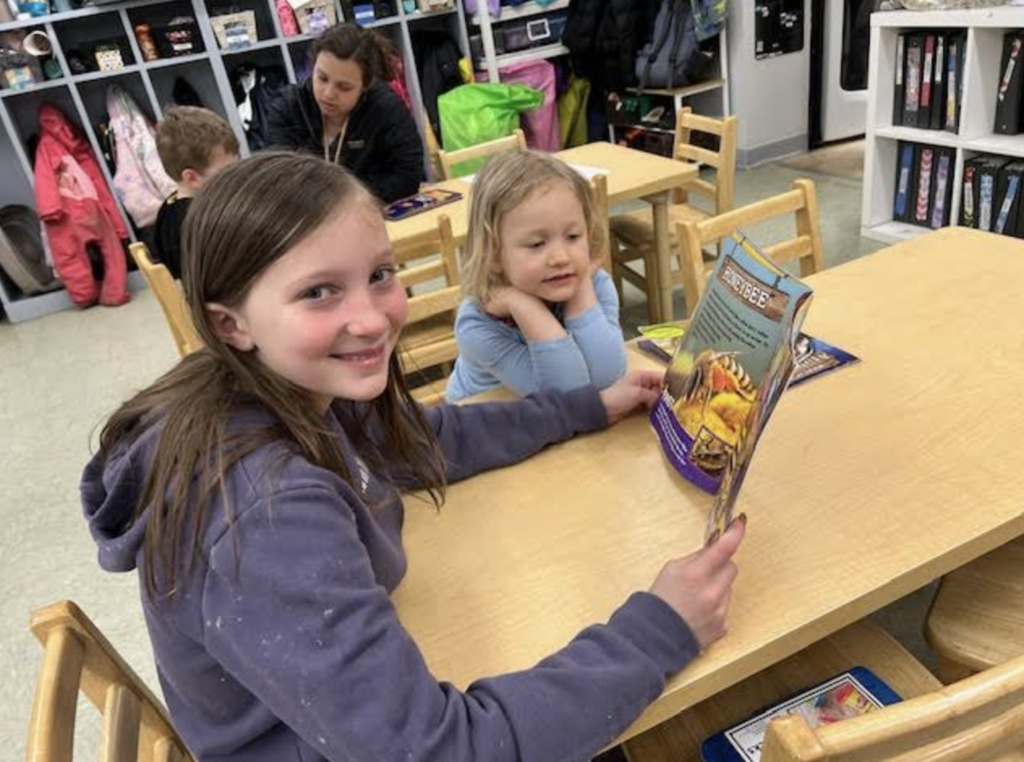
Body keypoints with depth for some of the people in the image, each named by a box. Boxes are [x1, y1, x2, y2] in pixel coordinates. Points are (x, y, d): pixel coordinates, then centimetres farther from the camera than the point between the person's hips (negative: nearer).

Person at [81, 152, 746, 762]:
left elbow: (427, 443, 5)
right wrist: (657, 631, -30)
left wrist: (594, 406, 6)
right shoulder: (273, 511, -38)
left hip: (350, 703, 6)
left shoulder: (301, 395, -14)